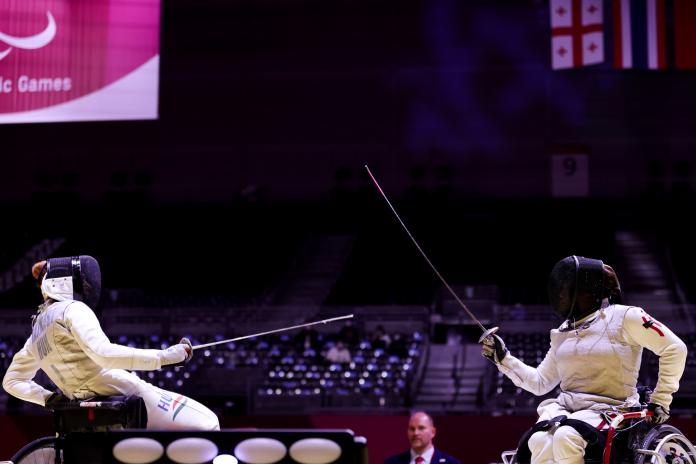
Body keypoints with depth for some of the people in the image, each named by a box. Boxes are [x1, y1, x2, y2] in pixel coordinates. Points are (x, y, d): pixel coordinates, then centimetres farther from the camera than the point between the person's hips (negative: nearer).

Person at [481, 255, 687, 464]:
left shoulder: (622, 317, -2)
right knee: (540, 442, -31)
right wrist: (503, 358, 12)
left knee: (565, 438, -37)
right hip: (563, 406, 5)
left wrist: (660, 400, -6)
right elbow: (540, 382, 23)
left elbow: (674, 348, -2)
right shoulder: (564, 332, 17)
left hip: (607, 408, -4)